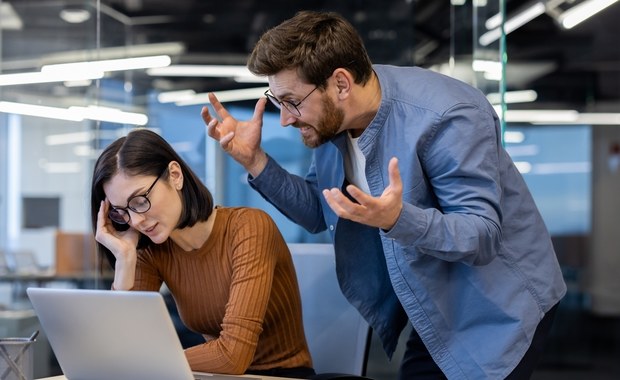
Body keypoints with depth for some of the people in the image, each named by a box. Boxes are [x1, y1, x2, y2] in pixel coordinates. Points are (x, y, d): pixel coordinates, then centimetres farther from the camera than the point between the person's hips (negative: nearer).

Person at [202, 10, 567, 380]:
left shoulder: (446, 119, -30)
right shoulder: (333, 114, -7)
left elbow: (483, 237, -30)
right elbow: (319, 212, 5)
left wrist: (398, 218, -47)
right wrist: (254, 160, -9)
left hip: (497, 305, -7)